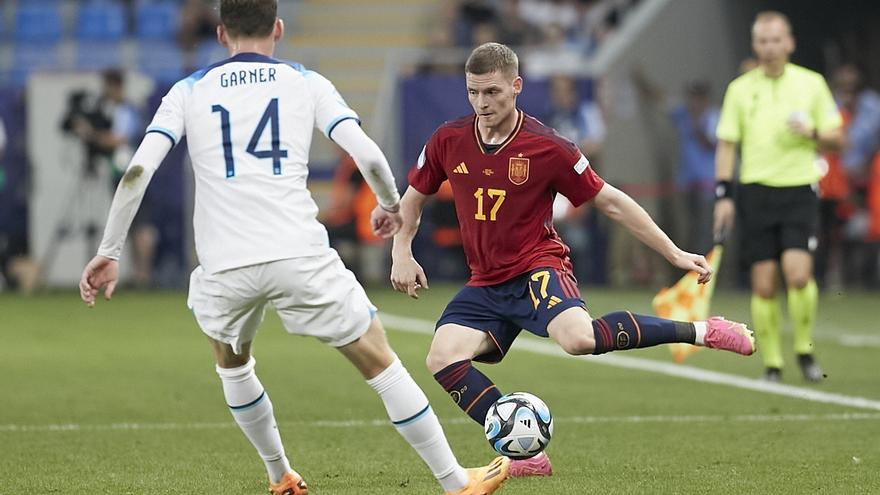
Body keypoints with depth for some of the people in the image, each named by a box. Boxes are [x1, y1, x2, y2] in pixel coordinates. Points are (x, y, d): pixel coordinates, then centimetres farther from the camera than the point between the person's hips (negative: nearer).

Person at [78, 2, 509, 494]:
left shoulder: (188, 92, 14)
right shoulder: (306, 83, 12)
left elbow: (138, 171, 2)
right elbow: (369, 156, 1)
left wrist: (109, 252, 6)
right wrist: (391, 205, 21)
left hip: (223, 265, 2)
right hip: (300, 256, -1)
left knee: (232, 361, 32)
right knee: (379, 361, 9)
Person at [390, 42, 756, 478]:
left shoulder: (547, 147, -10)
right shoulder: (448, 141, 0)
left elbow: (611, 202, -2)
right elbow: (413, 197, 18)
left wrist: (674, 254, -2)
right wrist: (401, 252, 2)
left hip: (538, 267, -5)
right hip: (485, 283, 5)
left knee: (577, 337, -35)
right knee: (442, 358, -19)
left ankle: (701, 332, -16)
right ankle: (526, 456, -13)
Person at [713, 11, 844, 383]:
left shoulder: (811, 84, 5)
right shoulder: (740, 89, 6)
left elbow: (836, 138, 9)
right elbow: (726, 144, 8)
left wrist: (812, 133, -13)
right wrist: (724, 195, 0)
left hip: (799, 189, -1)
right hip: (756, 191, 1)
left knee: (798, 273, -17)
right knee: (763, 284, -2)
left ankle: (805, 349, 3)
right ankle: (771, 363, 9)